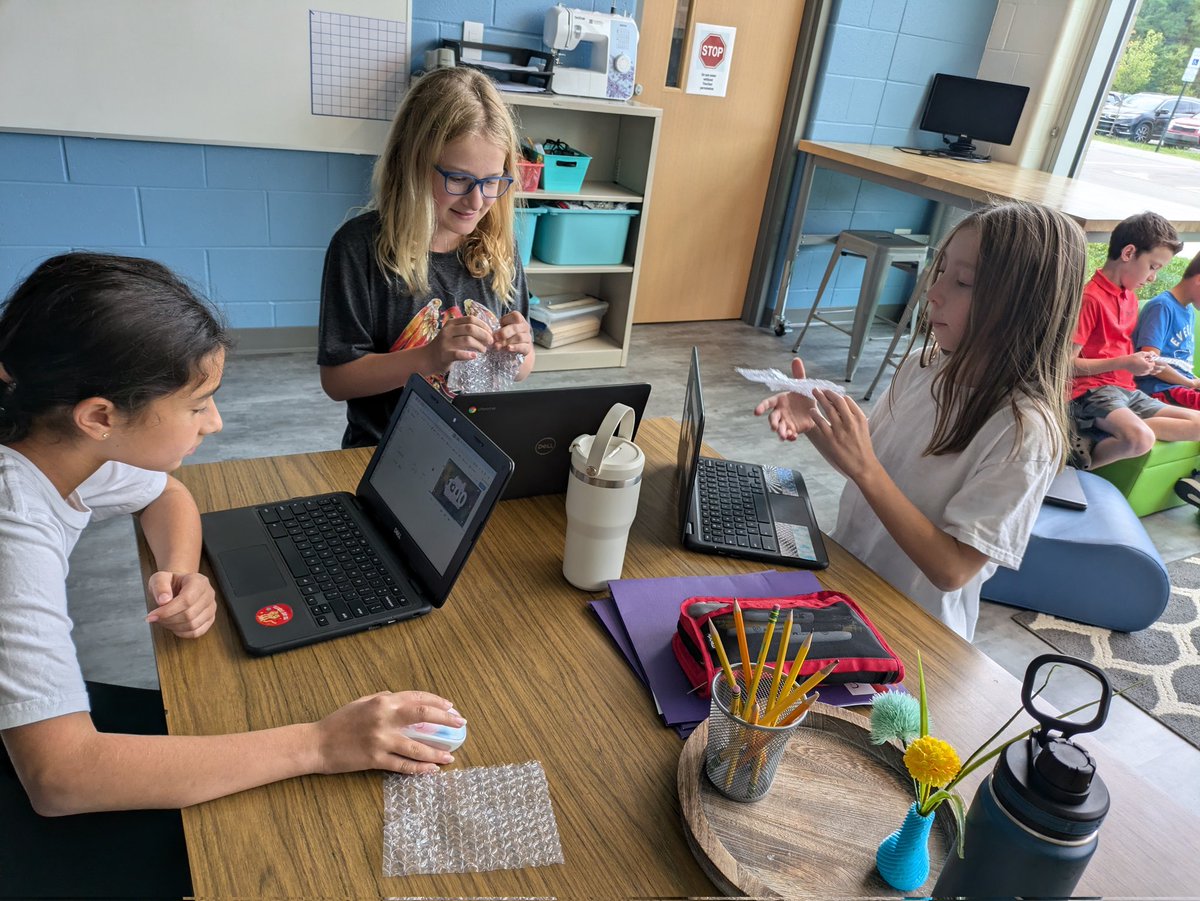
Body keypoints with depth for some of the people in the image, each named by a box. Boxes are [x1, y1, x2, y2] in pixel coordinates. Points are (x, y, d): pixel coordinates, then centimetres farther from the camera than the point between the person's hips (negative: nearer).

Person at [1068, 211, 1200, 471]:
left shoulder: (1131, 298, 14)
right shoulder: (1090, 297, -12)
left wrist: (1141, 361, 6)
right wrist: (1124, 363, -14)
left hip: (1126, 389, 10)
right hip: (1092, 390, -10)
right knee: (1140, 439, -35)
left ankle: (1096, 438, -13)